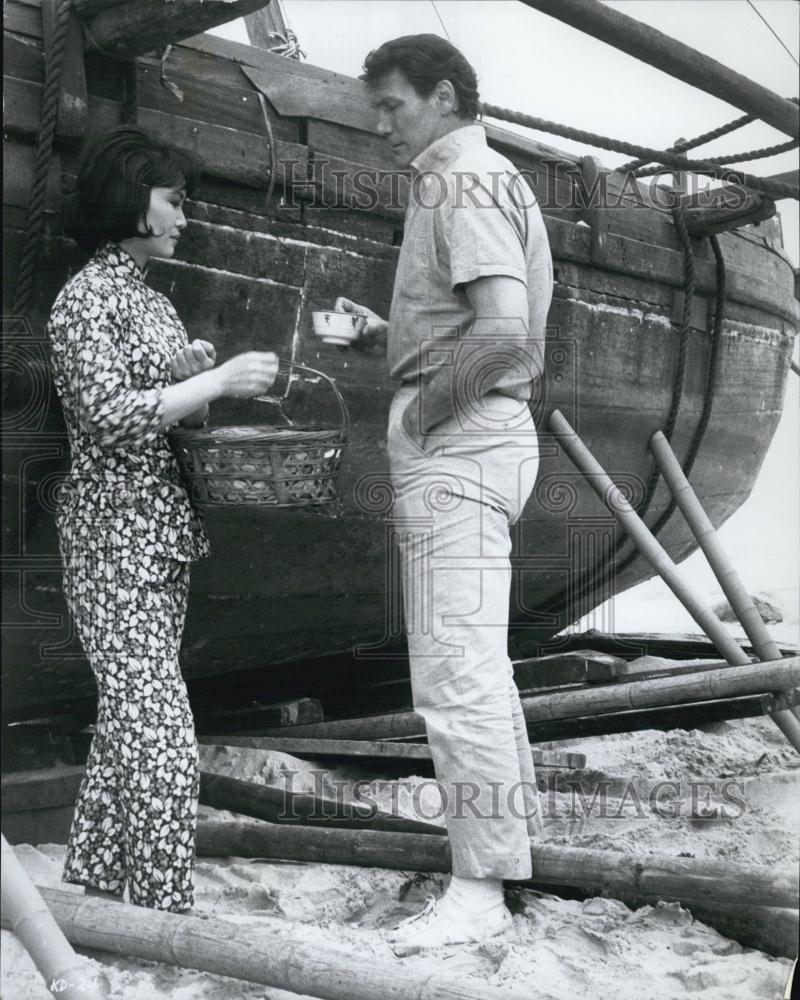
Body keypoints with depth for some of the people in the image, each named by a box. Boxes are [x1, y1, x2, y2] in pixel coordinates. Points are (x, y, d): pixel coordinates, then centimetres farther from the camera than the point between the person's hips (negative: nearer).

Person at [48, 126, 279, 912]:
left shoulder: (152, 300, 16)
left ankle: (91, 887, 26)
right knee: (160, 737, -9)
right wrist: (217, 380, -16)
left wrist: (205, 377, 2)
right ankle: (165, 914, 0)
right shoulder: (86, 297, -7)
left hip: (163, 535, 9)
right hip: (114, 534, -8)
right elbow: (107, 416, -18)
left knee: (127, 723, 13)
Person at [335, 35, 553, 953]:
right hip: (468, 437, 11)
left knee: (454, 668, -7)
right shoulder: (478, 184, 22)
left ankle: (480, 888, 2)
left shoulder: (466, 182, -10)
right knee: (476, 659, 18)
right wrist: (381, 336, 10)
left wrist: (425, 409, -15)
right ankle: (513, 830, 32)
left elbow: (503, 330, -26)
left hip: (455, 439, -11)